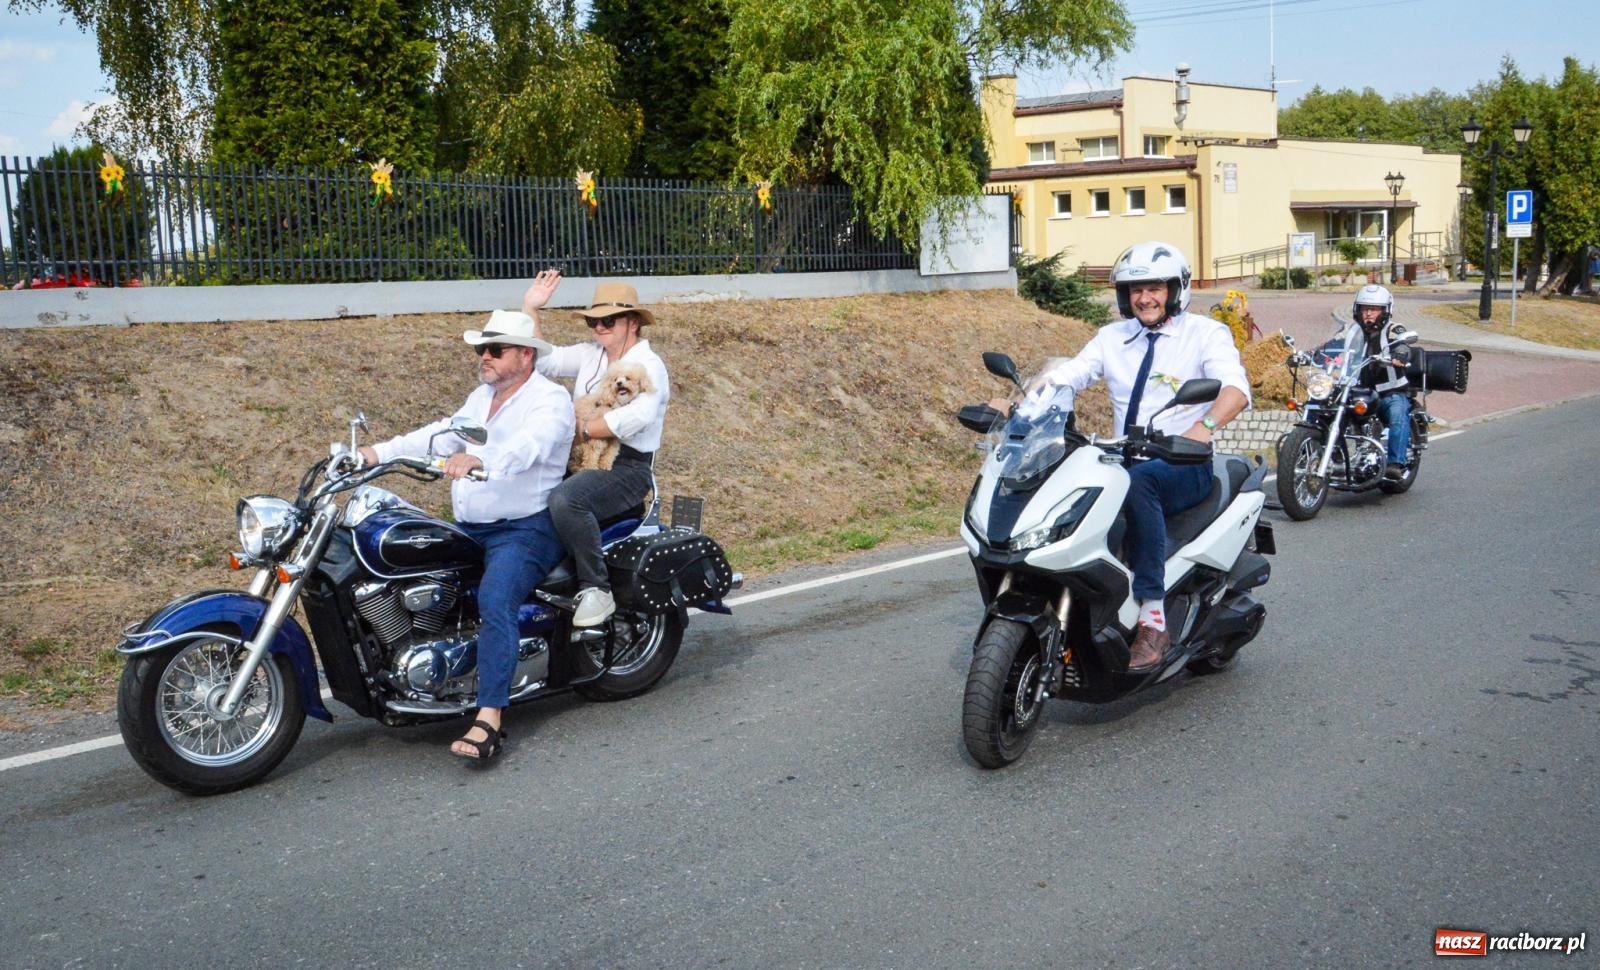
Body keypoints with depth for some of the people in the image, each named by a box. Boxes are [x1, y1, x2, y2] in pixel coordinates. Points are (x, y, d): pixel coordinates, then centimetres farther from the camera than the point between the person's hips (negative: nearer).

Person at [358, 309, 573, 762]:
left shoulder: (549, 399, -9)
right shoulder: (481, 397, 20)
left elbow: (529, 444, -30)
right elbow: (440, 435, 13)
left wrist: (479, 459, -49)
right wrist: (380, 451, -1)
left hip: (526, 528, -9)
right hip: (468, 528, 9)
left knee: (494, 600, -32)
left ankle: (489, 720, -36)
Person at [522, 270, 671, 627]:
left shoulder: (648, 366, -6)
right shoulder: (590, 355, 17)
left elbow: (638, 416, -25)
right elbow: (540, 360, 15)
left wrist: (581, 429, -20)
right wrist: (530, 309, 7)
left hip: (626, 468, -8)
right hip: (583, 461, 8)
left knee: (566, 500, -35)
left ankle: (596, 589, -23)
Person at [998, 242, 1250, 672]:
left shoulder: (1206, 333, 2)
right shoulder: (1111, 338, 17)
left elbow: (1237, 387, -16)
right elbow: (1064, 376, 3)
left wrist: (1205, 426, -38)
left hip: (1185, 465, -4)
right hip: (1125, 461, 5)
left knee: (1137, 482, -39)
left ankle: (1153, 618, -39)